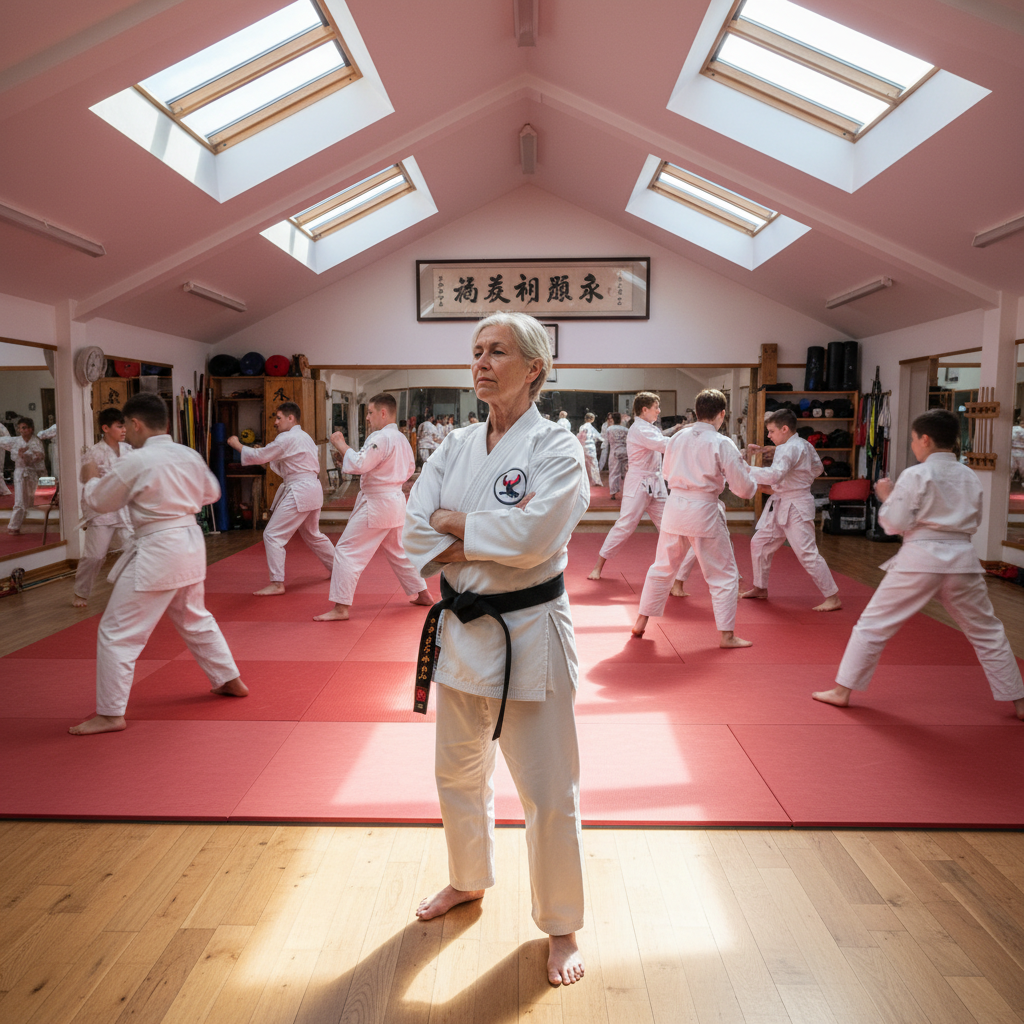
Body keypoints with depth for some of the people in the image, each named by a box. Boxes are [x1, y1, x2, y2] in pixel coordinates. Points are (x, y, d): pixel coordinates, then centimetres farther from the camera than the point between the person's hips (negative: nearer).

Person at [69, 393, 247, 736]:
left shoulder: (134, 462, -16)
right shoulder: (190, 456, 3)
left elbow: (98, 502, -3)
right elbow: (211, 493, 18)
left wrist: (91, 479, 17)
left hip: (156, 554, -8)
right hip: (190, 544, 8)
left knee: (118, 633, 2)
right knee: (195, 618, 27)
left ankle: (110, 714, 8)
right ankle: (230, 680, 37)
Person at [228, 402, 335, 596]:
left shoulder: (287, 439, -13)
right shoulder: (304, 437, 17)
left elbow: (259, 456, -11)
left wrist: (237, 445, 3)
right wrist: (269, 459, 10)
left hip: (299, 493, -10)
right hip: (313, 490, 10)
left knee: (273, 535, -6)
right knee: (312, 535, 26)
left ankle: (277, 583, -7)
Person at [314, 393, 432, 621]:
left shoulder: (380, 438, -17)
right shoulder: (401, 439, 13)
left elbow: (358, 464, -26)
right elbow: (409, 469, 22)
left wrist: (341, 444, -14)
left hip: (376, 503, -10)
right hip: (395, 501, 10)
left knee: (347, 551, -6)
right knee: (397, 551, 25)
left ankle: (340, 608, -7)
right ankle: (422, 594, 32)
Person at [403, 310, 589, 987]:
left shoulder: (556, 448, -12)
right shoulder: (458, 446, 6)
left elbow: (529, 537, -26)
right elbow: (416, 526, -3)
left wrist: (452, 522, -15)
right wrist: (469, 549, -19)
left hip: (528, 635, -6)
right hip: (462, 629, 6)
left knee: (549, 792, 4)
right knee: (459, 772, 22)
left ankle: (561, 929, 28)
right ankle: (470, 880, 49)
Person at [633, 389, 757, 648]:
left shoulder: (677, 439, 4)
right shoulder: (722, 444, -10)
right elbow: (744, 489, -7)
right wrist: (751, 482, 14)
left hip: (674, 507, 5)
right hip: (704, 512, -5)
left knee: (662, 568, 19)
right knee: (724, 575, 9)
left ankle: (641, 622, 26)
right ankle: (726, 635, 12)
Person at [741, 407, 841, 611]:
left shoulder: (788, 449, -20)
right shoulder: (804, 445, 12)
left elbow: (775, 474, -34)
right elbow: (818, 468, 23)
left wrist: (747, 470, -30)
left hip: (796, 508, -11)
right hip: (780, 507, 11)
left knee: (807, 554, -10)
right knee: (759, 543, 15)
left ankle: (833, 597, -2)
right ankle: (760, 589, 27)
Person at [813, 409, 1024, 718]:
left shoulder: (915, 475, -9)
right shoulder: (970, 477, 8)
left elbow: (896, 523, -10)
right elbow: (974, 523, 17)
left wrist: (886, 497, 5)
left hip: (920, 559, -4)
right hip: (962, 558, 5)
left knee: (873, 623, 5)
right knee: (986, 632, 19)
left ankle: (842, 690, 8)